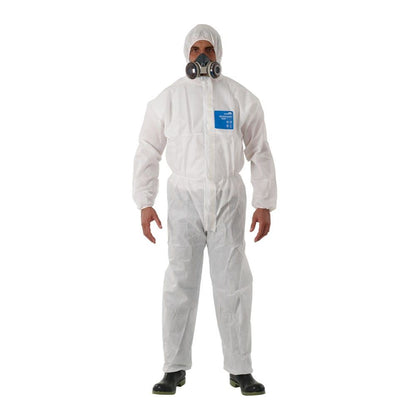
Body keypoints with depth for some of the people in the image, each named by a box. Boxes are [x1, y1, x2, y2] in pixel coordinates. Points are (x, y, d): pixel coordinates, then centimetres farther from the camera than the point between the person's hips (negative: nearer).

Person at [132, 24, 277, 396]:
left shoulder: (242, 98, 3)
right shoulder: (169, 99, 3)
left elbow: (260, 153, 6)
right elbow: (148, 152, 6)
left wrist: (265, 205, 1)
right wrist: (144, 203, -1)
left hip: (229, 197, 0)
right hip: (184, 196, 0)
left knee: (233, 282, 1)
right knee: (180, 282, 0)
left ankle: (240, 369, 11)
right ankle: (175, 369, 11)